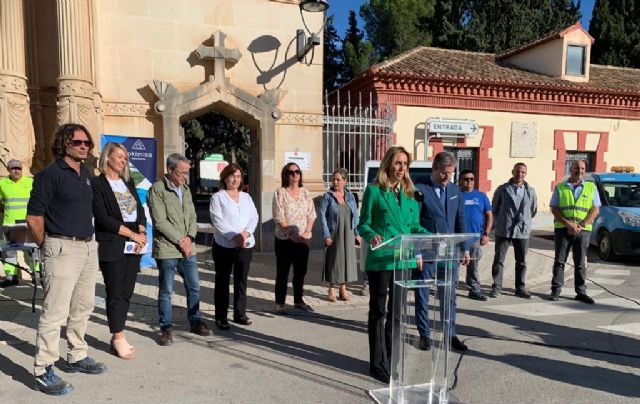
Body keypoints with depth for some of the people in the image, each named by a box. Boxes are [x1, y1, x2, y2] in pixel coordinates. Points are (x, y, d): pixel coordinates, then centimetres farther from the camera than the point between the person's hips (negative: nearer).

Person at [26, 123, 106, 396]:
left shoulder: (85, 173, 13)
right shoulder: (50, 173, -10)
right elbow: (33, 217, -12)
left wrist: (89, 239, 14)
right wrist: (47, 246, -4)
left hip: (89, 247, 8)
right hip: (63, 248, -8)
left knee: (83, 308, 16)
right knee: (55, 312, -4)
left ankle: (77, 357, 31)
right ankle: (43, 372, 8)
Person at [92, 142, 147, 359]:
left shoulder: (128, 182, 16)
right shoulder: (97, 184, -4)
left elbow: (139, 209, 13)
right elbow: (102, 217, -12)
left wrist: (142, 232, -5)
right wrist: (132, 234, -12)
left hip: (134, 245, 6)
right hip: (111, 245, -6)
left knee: (127, 292, 8)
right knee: (116, 292, -1)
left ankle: (117, 336, 17)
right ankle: (119, 338, 9)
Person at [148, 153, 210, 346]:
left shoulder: (185, 189, 13)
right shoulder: (157, 189, -9)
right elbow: (160, 222, -14)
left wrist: (189, 237, -4)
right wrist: (180, 241, -12)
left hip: (188, 248, 6)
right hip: (167, 249, -6)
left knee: (194, 287, 12)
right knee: (166, 291, 4)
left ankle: (195, 322, 27)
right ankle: (166, 328, 16)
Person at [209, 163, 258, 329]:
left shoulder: (246, 197, 15)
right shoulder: (217, 197, 0)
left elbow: (254, 217, 6)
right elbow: (218, 221, -11)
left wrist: (246, 233, -12)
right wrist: (234, 236, -20)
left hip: (246, 245, 4)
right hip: (225, 245, -4)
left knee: (241, 280, 10)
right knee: (222, 282, 3)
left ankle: (240, 313, 21)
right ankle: (221, 317, 10)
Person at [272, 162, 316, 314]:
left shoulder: (305, 193, 10)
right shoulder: (280, 193, -5)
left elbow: (311, 214, 7)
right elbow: (279, 217, -11)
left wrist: (307, 231, -9)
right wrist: (293, 233, -18)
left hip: (304, 238, 5)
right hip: (285, 239, -4)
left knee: (301, 271, 11)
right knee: (282, 272, 3)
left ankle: (298, 300, 24)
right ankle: (280, 303, 11)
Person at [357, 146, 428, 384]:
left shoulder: (410, 194, 11)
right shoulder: (374, 191, -4)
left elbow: (414, 226, 13)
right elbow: (363, 224, -5)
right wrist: (372, 236, -26)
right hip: (380, 260, -5)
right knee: (378, 311, 5)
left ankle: (392, 359, 27)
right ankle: (378, 363, 16)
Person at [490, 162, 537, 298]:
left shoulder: (530, 191, 5)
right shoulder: (502, 189, 0)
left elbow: (533, 210, 16)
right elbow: (494, 208, 8)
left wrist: (524, 222, 14)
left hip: (522, 232, 2)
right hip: (503, 231, -2)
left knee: (521, 262, 10)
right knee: (499, 260, 0)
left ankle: (521, 288, 21)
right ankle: (496, 287, 8)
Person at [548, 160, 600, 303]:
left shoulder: (591, 187, 9)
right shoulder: (560, 187, 7)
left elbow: (595, 210, 3)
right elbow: (554, 209, 0)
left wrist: (581, 225, -11)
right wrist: (568, 224, -13)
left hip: (583, 231, 1)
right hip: (562, 229, -1)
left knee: (580, 263, 7)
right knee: (559, 261, 3)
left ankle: (581, 292, 14)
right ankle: (556, 290, 8)